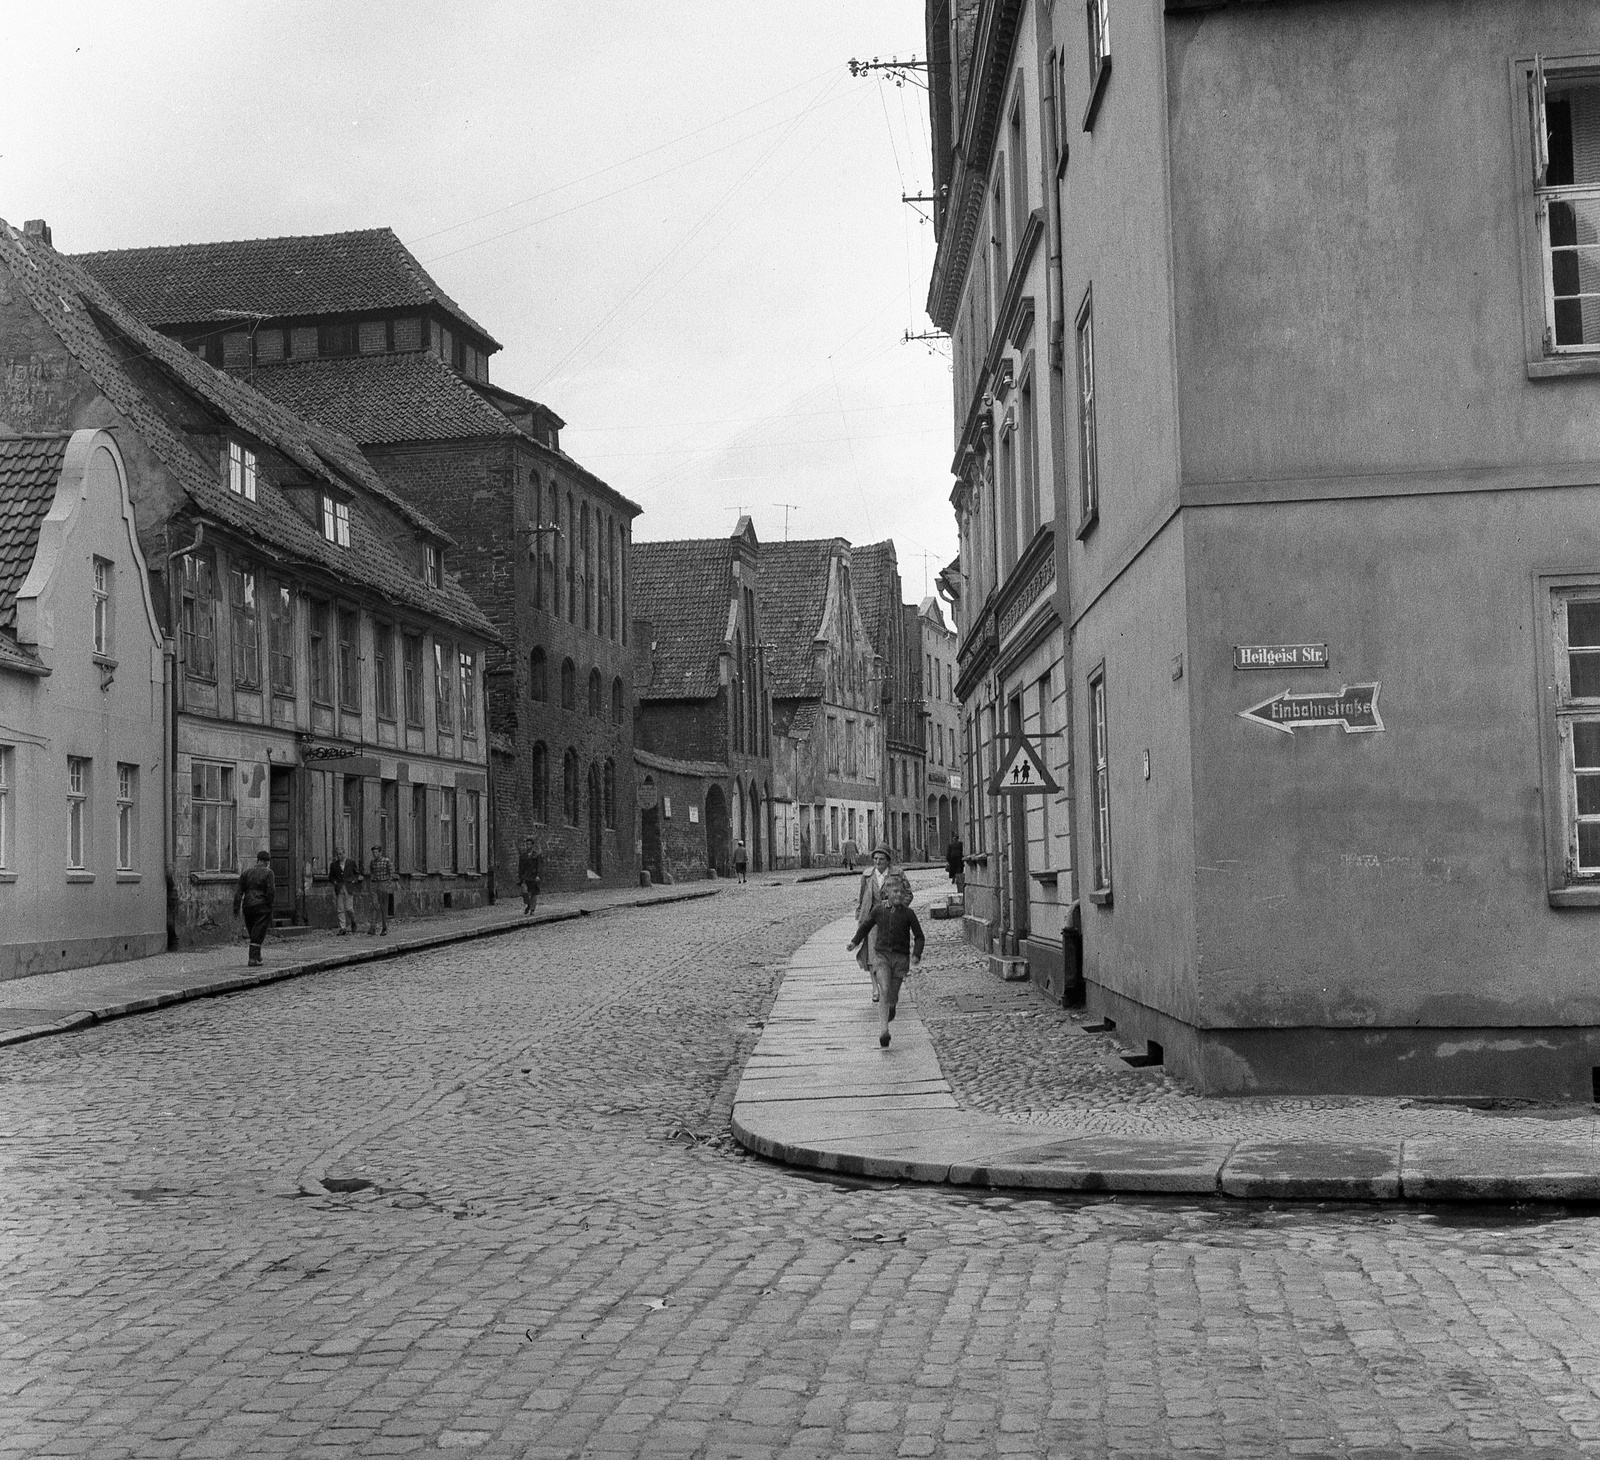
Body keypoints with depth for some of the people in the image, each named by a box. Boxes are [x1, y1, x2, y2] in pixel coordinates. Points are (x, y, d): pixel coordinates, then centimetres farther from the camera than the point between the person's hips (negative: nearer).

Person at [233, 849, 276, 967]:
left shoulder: (246, 872, 9)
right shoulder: (268, 873, -4)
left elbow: (239, 892, 6)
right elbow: (271, 891, -12)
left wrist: (236, 909, 6)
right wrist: (270, 905, -1)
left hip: (248, 906, 4)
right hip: (262, 907, -4)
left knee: (253, 933, 17)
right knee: (258, 934, -3)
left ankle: (257, 956, 24)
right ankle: (253, 959, -10)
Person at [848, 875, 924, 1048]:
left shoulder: (908, 914, -1)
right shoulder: (879, 910, 2)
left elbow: (919, 936, 6)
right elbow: (865, 927, 18)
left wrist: (916, 955, -8)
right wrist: (855, 941, 7)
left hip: (901, 958, 0)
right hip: (882, 956, 0)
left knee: (892, 997, 3)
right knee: (884, 991, -19)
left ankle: (890, 1010, 41)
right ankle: (883, 1032, -24)